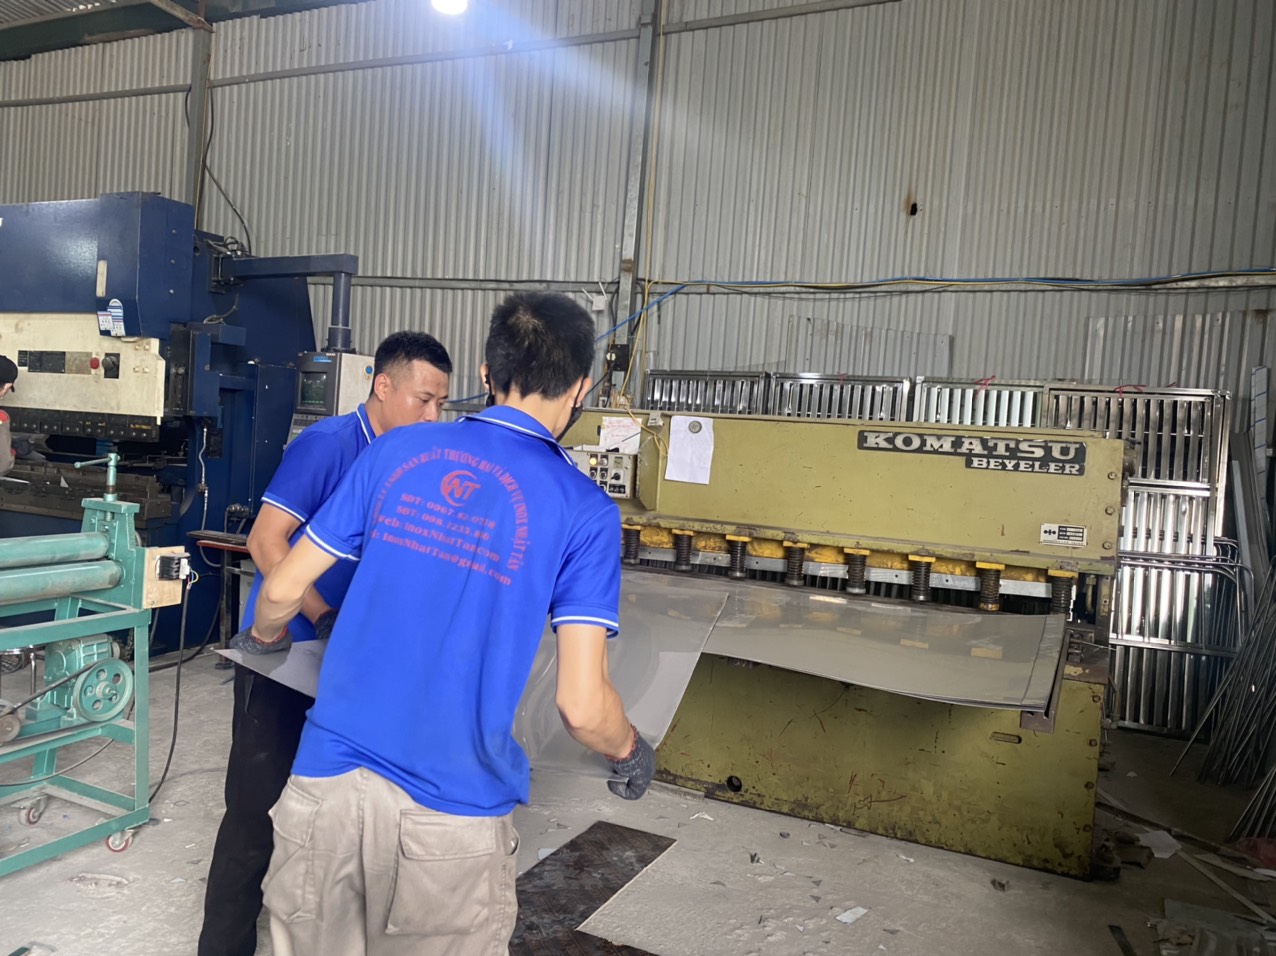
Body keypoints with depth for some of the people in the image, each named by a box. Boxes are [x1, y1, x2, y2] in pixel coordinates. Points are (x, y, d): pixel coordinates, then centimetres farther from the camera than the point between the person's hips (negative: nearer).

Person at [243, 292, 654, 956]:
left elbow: (282, 589, 6)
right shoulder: (584, 512, -8)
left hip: (329, 780, 3)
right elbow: (582, 707, -12)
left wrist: (266, 633, 30)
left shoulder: (398, 452, 1)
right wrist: (631, 752, 10)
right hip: (451, 820, -2)